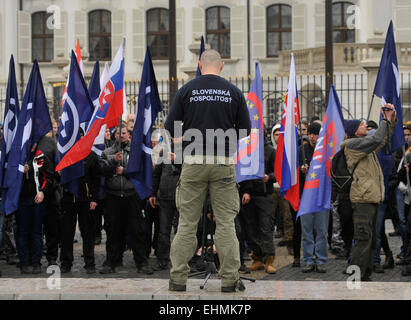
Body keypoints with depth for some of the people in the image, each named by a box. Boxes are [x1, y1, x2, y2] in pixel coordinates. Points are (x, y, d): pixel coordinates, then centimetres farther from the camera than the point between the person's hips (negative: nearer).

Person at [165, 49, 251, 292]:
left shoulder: (186, 90, 0)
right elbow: (246, 129, 6)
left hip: (193, 162, 0)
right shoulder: (234, 92, 1)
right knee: (225, 222, 3)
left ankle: (178, 278, 6)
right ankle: (230, 279, 3)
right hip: (224, 163, 0)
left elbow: (171, 128, 0)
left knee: (187, 222, 5)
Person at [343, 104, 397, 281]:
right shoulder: (352, 145, -7)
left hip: (373, 197, 10)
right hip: (362, 198, -10)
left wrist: (391, 120, 13)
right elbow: (377, 139, -18)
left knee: (371, 239, 12)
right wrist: (386, 120, -6)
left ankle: (365, 276, 17)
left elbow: (384, 138, 29)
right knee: (363, 238, -14)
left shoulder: (366, 144, 21)